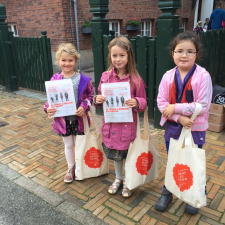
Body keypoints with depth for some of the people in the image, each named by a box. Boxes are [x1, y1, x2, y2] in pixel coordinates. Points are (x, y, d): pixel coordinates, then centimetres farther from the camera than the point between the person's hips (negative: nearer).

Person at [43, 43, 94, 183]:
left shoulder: (82, 79, -10)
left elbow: (90, 95, -3)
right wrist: (48, 108, -19)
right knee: (68, 145, 19)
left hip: (78, 118, -1)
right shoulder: (55, 80, -6)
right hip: (63, 119, 1)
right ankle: (70, 168, 39)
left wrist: (84, 106, -19)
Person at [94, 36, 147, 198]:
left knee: (128, 154, 13)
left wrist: (136, 102, -26)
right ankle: (118, 179, 45)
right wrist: (97, 100, -14)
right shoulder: (106, 77, -2)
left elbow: (143, 103, -5)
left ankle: (127, 182, 39)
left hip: (128, 125, -3)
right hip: (110, 124, 3)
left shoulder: (136, 79, -12)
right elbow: (100, 98, 8)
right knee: (115, 153, 21)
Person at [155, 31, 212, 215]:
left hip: (195, 130, -3)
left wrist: (175, 107, -19)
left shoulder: (203, 76, -16)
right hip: (173, 128, 3)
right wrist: (179, 118, -20)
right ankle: (167, 194, 41)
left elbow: (203, 106, -18)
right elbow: (161, 102, -7)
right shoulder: (168, 76, -6)